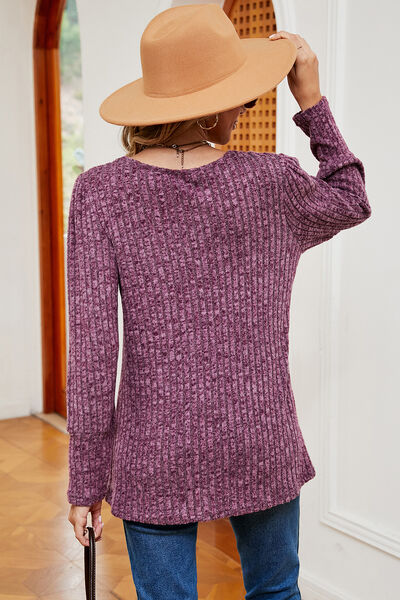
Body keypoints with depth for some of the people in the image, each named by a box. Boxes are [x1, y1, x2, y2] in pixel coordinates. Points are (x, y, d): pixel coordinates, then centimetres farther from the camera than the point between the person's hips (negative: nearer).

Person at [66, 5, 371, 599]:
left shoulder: (101, 192, -12)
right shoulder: (273, 182, -7)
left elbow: (93, 349, -14)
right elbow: (351, 204, 16)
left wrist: (86, 479, -4)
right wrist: (312, 100, 7)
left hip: (157, 458, -1)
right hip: (262, 448, 2)